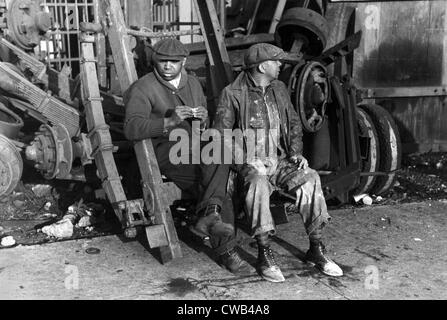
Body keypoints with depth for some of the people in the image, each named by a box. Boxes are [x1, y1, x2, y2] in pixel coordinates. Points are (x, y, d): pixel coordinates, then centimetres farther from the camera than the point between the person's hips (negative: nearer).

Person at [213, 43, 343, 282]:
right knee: (258, 182, -38)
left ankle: (315, 249, -14)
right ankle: (264, 255, -30)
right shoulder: (232, 93, -4)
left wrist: (295, 153, 4)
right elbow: (221, 133, -9)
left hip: (279, 161, 5)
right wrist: (246, 161, -18)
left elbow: (294, 123, 21)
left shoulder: (279, 89, 14)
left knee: (310, 178, -22)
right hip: (249, 164, -5)